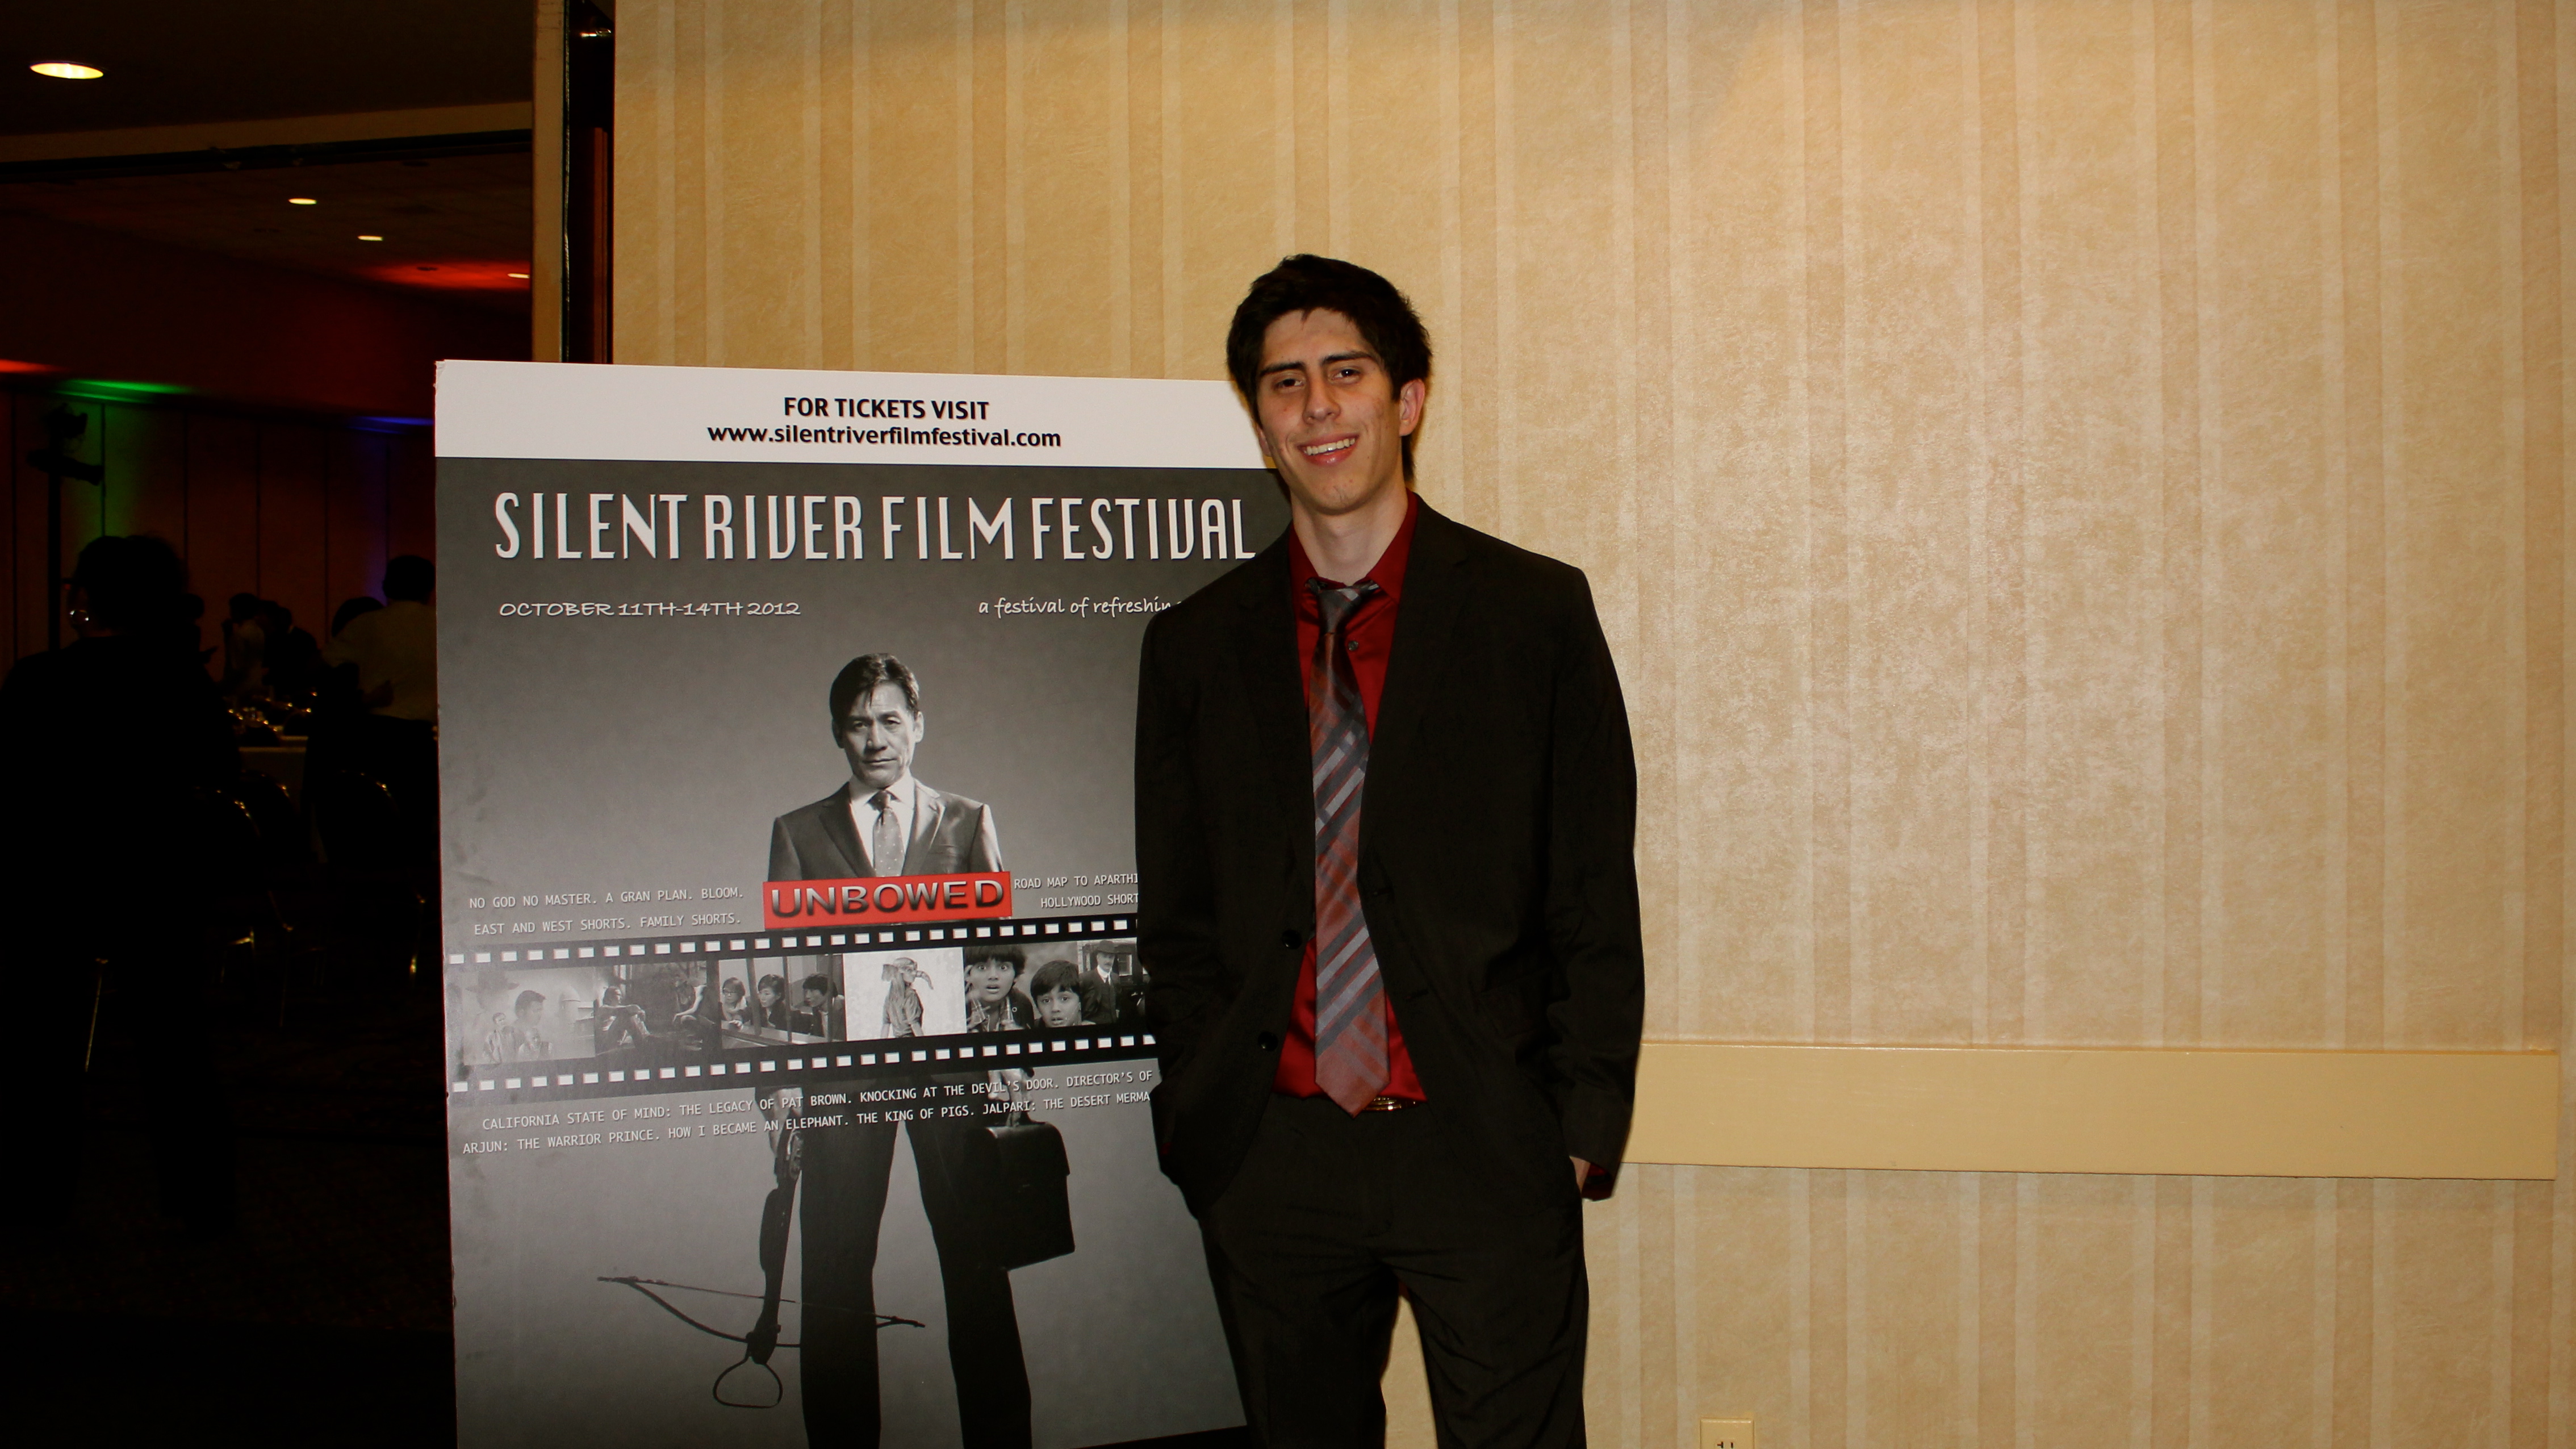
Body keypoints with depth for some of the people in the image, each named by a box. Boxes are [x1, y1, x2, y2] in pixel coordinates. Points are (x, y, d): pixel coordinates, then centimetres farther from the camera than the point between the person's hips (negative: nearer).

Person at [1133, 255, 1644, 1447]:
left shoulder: (1536, 612, 0)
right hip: (1269, 1158, 2)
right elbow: (1174, 916, 10)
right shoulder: (1194, 643, 7)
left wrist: (1584, 1128, -4)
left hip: (1485, 1152, -2)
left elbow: (1596, 897, 0)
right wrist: (1196, 1119, 3)